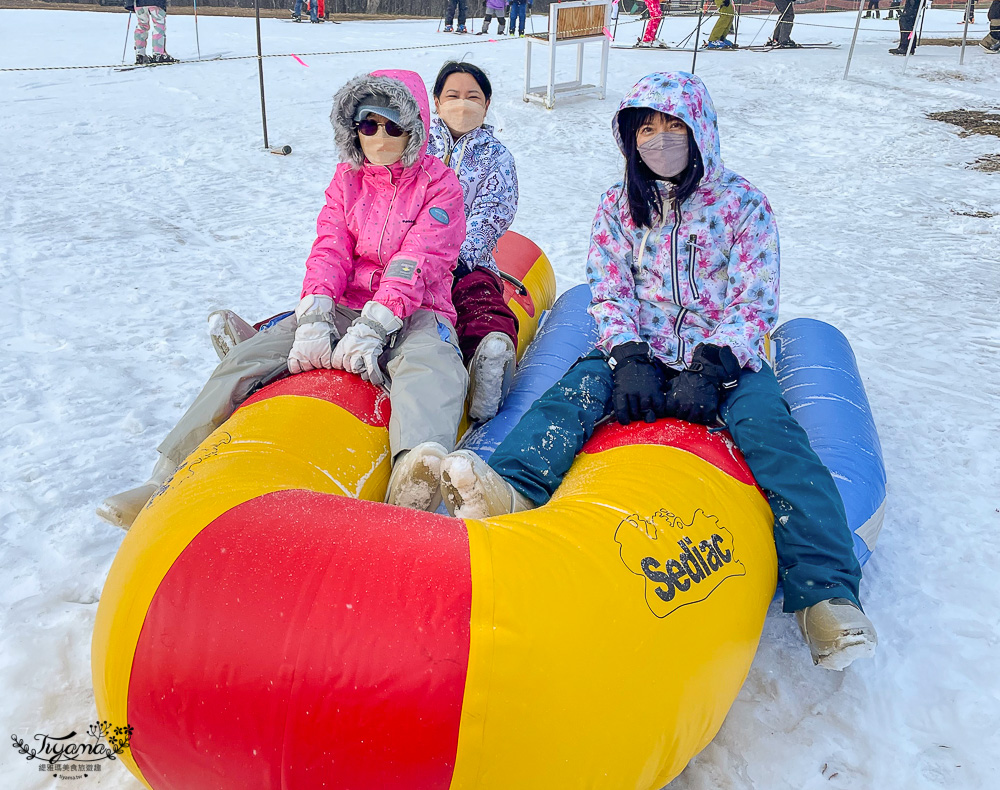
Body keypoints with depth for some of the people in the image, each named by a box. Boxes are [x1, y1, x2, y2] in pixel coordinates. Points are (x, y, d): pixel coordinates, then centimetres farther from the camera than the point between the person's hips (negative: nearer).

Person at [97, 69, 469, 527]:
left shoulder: (440, 185, 1)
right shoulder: (347, 179, 15)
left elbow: (415, 264, -15)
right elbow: (329, 251, 0)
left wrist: (372, 328, -30)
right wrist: (315, 319, -19)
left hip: (415, 314, -4)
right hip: (346, 308, 5)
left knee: (428, 368, -42)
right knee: (246, 357, -14)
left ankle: (414, 478, -72)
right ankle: (168, 480, -15)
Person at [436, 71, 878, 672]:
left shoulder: (743, 203, 4)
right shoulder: (619, 205, 11)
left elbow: (755, 304, -3)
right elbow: (609, 292, 3)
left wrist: (709, 371, -19)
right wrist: (630, 360, -17)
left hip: (726, 357, -1)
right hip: (639, 352, 2)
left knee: (771, 429, -30)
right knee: (575, 392, -28)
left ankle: (826, 593, -38)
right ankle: (511, 491, -53)